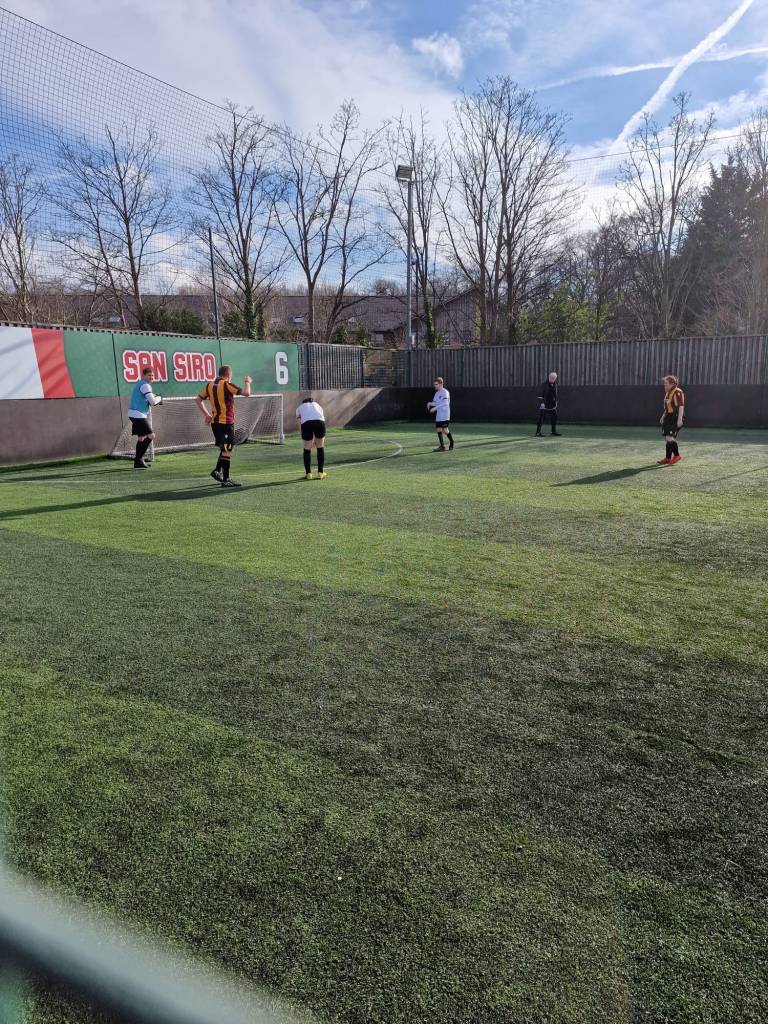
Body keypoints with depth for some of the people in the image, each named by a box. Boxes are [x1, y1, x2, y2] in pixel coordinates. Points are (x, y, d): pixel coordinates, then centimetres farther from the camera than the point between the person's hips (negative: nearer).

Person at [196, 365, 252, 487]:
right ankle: (225, 479, -5)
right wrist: (247, 382, 4)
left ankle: (217, 470, 18)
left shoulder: (209, 385, 8)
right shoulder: (227, 385, -12)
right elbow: (246, 393, -15)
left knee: (224, 448, 23)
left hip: (214, 422, 7)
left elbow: (198, 400, 16)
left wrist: (207, 414, 19)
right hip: (226, 422, -7)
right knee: (227, 450, -4)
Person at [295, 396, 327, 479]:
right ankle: (320, 473, 21)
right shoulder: (318, 405, 35)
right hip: (319, 422, 1)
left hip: (306, 423, -1)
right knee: (320, 448, 18)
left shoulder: (299, 408, 31)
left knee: (307, 449, 15)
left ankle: (308, 474, 18)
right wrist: (316, 440, 32)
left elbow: (299, 424, 25)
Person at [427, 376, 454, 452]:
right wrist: (430, 403, -1)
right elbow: (435, 402, 21)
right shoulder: (437, 393, 15)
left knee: (445, 430, -8)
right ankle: (442, 446, 11)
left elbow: (445, 403, -22)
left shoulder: (445, 392, -10)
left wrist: (435, 408, -26)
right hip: (438, 415, 8)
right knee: (438, 429, 5)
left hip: (444, 415, -8)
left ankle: (451, 442, 13)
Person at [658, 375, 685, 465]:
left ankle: (677, 455, 1)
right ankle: (668, 458, 16)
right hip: (668, 417, 10)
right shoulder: (667, 392, 14)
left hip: (675, 418, -10)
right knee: (666, 438, 10)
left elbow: (681, 406, -19)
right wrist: (663, 417, 24)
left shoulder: (677, 392, -14)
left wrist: (680, 419, -23)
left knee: (670, 437, -14)